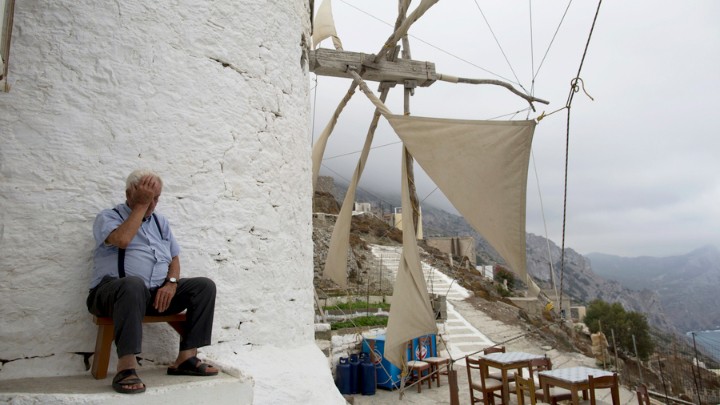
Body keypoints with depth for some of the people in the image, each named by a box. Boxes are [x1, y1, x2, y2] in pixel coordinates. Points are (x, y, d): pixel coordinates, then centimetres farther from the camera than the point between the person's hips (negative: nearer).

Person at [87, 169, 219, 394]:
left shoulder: (160, 221, 19)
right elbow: (121, 240, -21)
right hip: (113, 293, -6)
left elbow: (174, 258, 16)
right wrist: (141, 205, -12)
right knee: (134, 284, -40)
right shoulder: (108, 217, 3)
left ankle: (186, 358, -14)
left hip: (157, 293, 6)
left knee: (204, 285, -11)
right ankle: (126, 368, -39)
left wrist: (171, 283, -5)